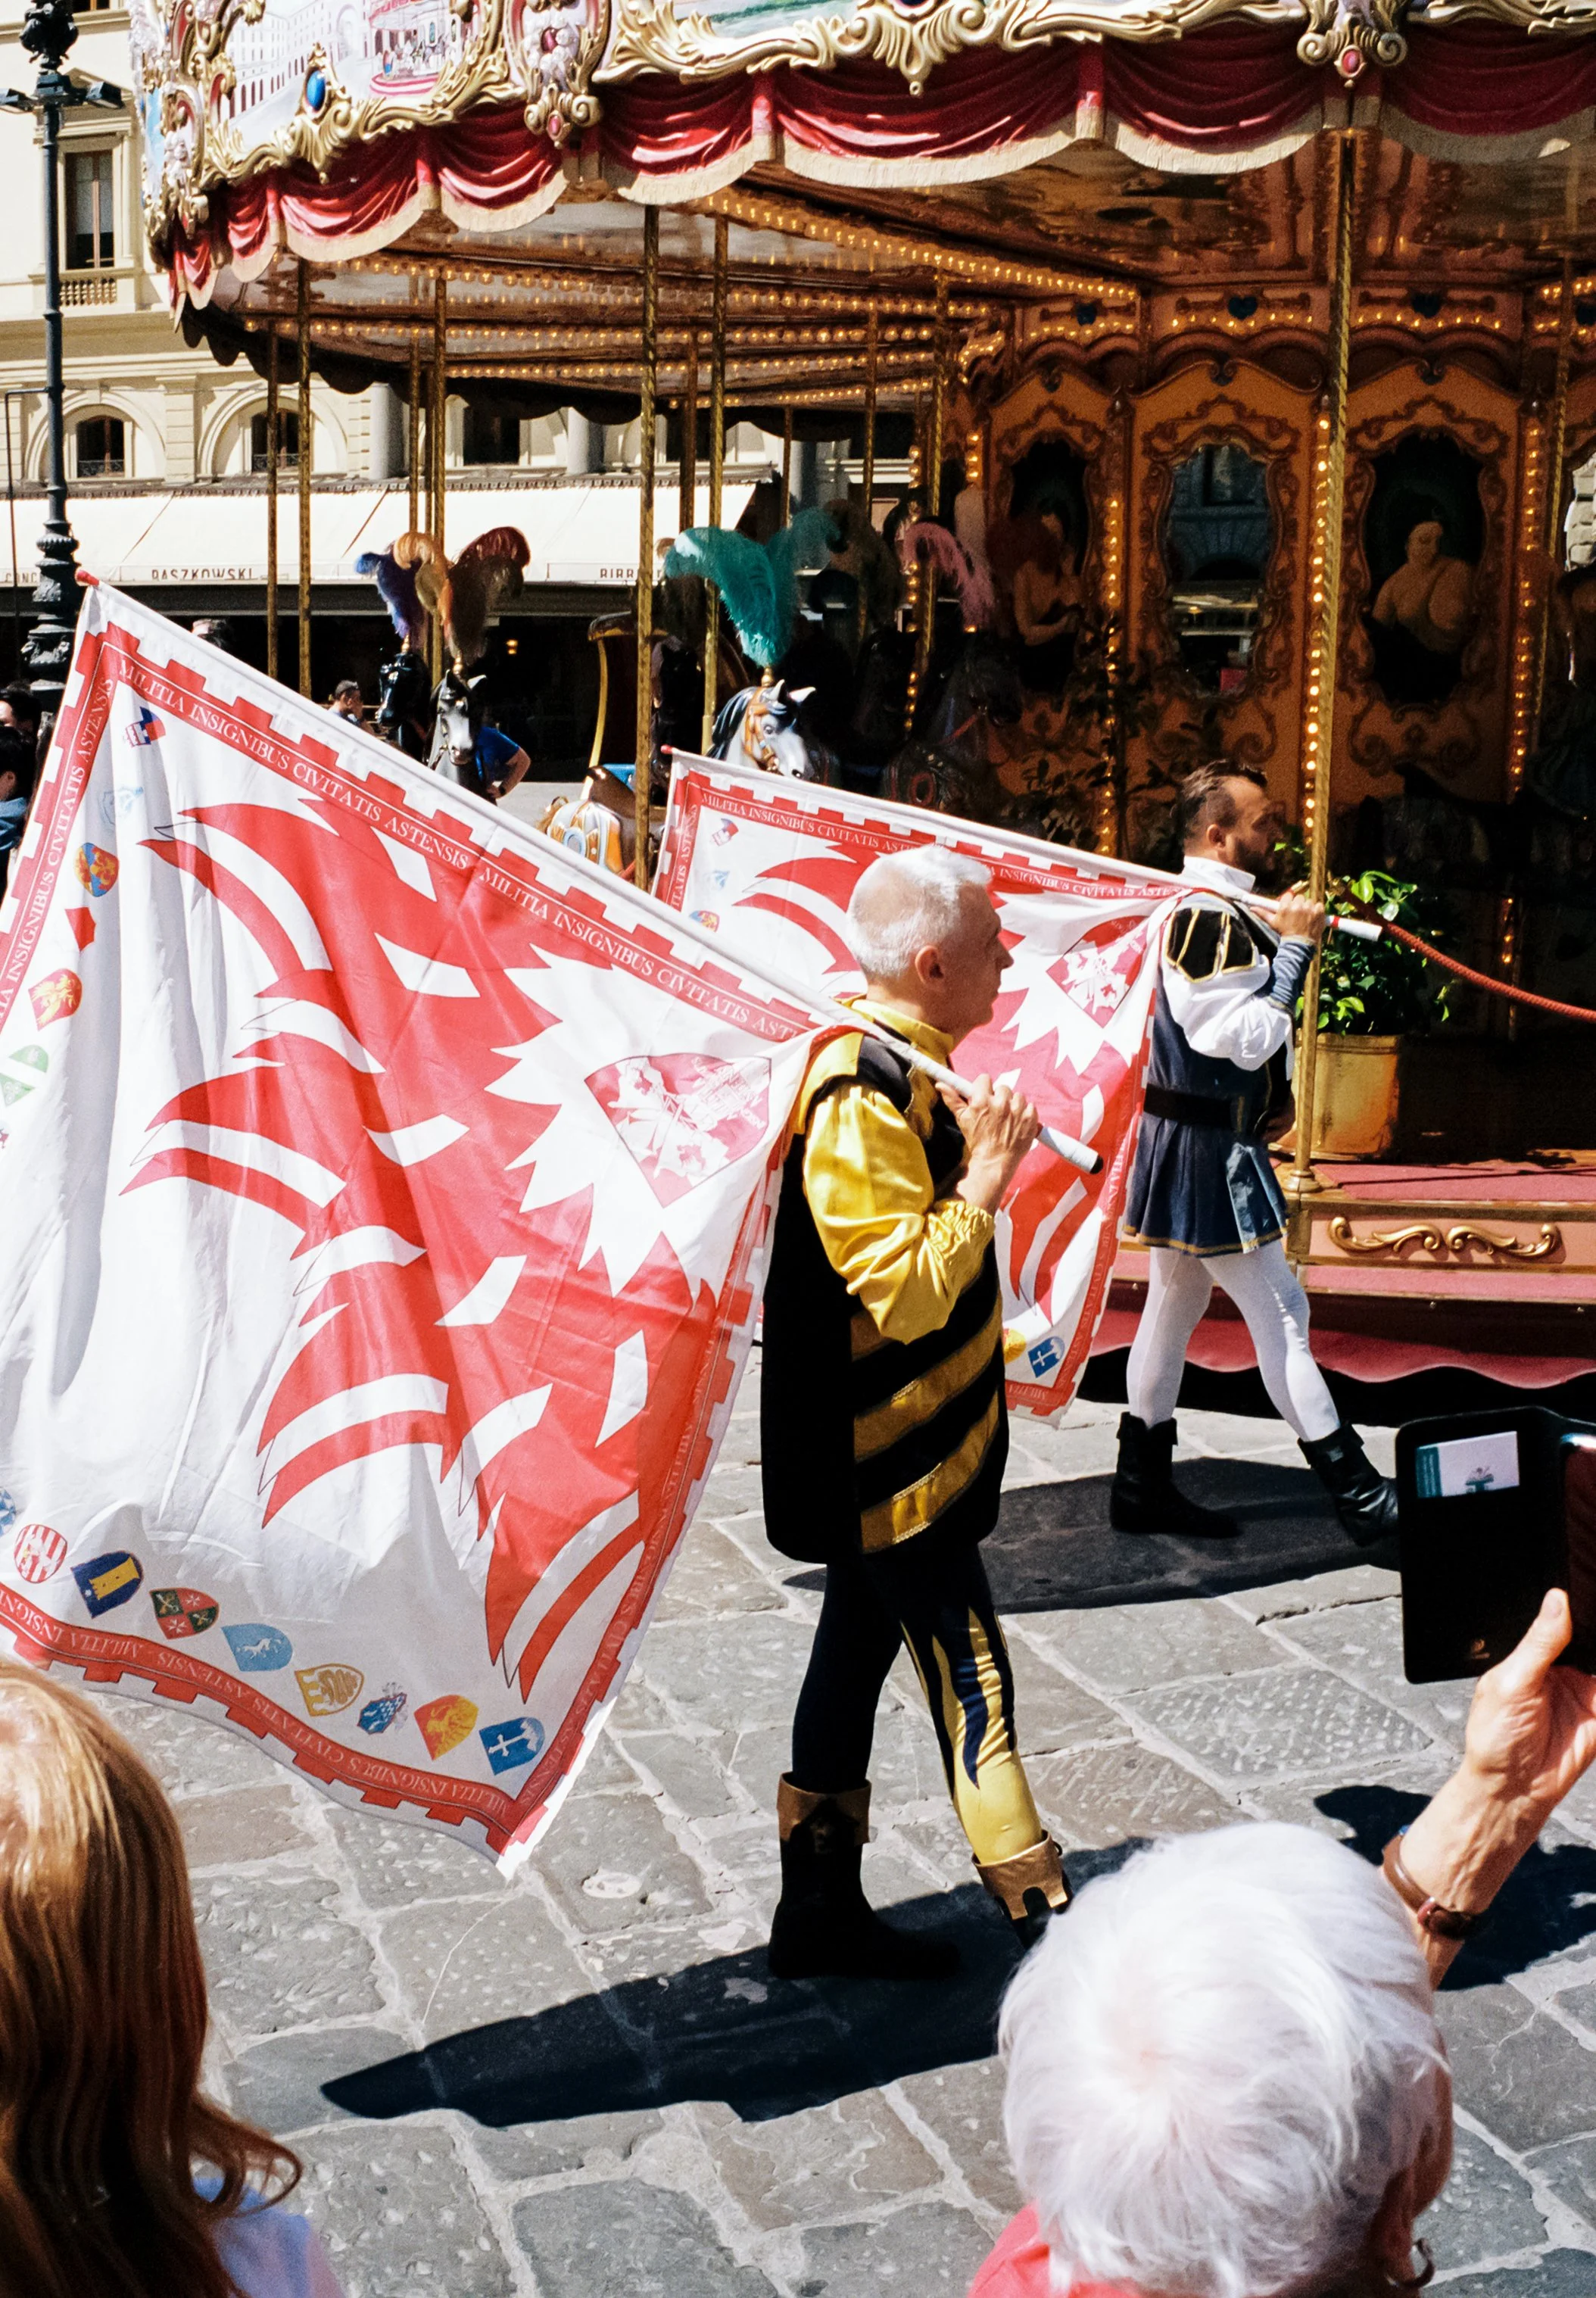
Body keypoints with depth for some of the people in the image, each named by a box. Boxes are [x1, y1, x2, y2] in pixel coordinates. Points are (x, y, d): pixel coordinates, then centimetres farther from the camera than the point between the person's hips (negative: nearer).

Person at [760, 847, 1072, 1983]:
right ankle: (1044, 1917, 9)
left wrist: (979, 1147, 10)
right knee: (969, 1677, -2)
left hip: (889, 1452, 11)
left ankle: (821, 1909, 28)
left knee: (859, 1649, 16)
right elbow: (905, 1293, -29)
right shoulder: (861, 1099, -24)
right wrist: (986, 1181, -24)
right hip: (892, 1461, -11)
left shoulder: (899, 1067, 9)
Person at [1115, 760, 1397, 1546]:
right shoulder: (1210, 921, -19)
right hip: (1210, 1153, -11)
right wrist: (1294, 949, -15)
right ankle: (1362, 1498, 2)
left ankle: (1142, 1487, 21)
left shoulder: (1212, 914, 13)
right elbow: (1249, 1038, -22)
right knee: (1279, 1314, -5)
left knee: (1172, 1307, 13)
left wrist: (1294, 938, 7)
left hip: (1188, 1148, 11)